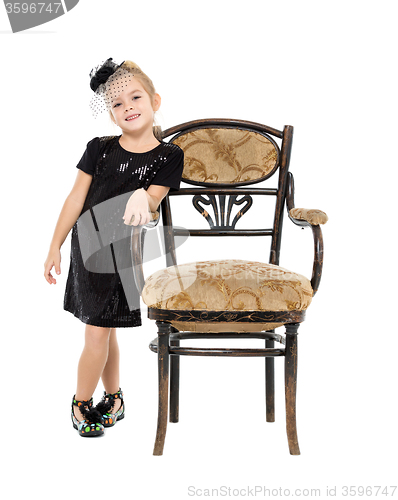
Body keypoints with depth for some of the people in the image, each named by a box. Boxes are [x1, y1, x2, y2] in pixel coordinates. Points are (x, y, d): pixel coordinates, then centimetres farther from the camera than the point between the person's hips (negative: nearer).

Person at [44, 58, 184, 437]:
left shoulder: (168, 156, -5)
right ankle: (113, 398, 29)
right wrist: (55, 247, 5)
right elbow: (76, 199, 4)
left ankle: (82, 402, 22)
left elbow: (152, 200, -12)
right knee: (103, 331, 11)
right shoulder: (100, 149, 1)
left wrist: (142, 197, -37)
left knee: (98, 333, 1)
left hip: (124, 254, -2)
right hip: (87, 247, 2)